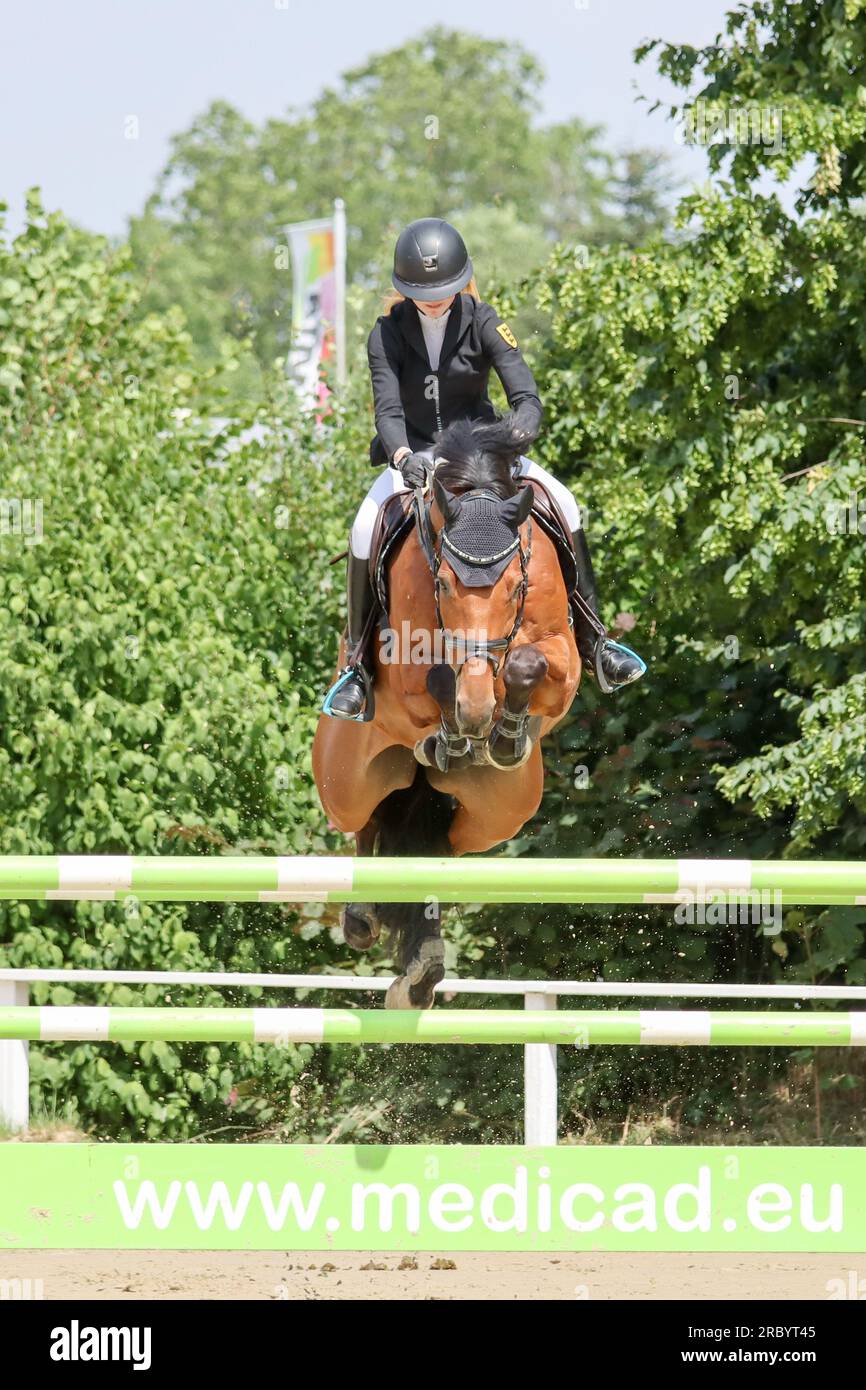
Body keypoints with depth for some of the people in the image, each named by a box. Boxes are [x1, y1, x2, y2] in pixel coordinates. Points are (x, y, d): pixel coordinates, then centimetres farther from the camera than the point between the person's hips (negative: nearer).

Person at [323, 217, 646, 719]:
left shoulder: (483, 323, -11)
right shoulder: (389, 333, -11)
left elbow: (527, 398, -19)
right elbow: (388, 409, -21)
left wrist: (514, 436, -43)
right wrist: (403, 456, -43)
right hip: (413, 456, -1)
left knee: (563, 503, -19)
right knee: (366, 529, -27)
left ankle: (591, 640, -10)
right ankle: (359, 664, -15)